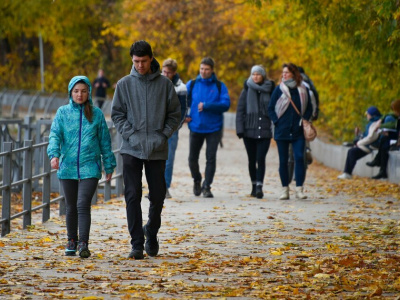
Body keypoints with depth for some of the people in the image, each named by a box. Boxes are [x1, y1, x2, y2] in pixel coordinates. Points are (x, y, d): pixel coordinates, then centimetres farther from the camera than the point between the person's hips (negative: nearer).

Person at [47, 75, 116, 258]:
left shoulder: (96, 114, 5)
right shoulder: (62, 113, 6)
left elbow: (105, 141, 11)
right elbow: (55, 135, -4)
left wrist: (109, 166, 12)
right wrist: (54, 154, -22)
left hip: (90, 167, -2)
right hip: (68, 167, 2)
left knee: (83, 205, -14)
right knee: (71, 207, 11)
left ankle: (83, 243, -16)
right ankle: (72, 242, 25)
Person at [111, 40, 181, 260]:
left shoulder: (164, 84, 3)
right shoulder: (124, 84, 3)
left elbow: (175, 114, 6)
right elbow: (117, 114, 4)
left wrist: (163, 135, -6)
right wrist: (131, 135, -9)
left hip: (157, 150, 0)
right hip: (131, 149, 0)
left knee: (157, 196, 6)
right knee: (133, 196, -5)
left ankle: (151, 232, 31)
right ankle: (137, 243, -1)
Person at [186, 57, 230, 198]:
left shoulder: (219, 86, -1)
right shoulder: (192, 84, 4)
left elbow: (226, 104, -12)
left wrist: (206, 106, -20)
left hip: (213, 128, -2)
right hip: (195, 127, 2)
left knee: (211, 158, -4)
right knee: (192, 158, 7)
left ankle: (207, 187, 5)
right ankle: (197, 181, 33)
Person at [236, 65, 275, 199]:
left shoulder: (269, 90, 5)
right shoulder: (247, 90, 5)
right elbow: (240, 110, 4)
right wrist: (240, 129, -4)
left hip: (264, 131, -1)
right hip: (249, 131, 1)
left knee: (261, 159, -12)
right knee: (252, 160, 9)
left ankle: (259, 186, -14)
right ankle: (254, 186, 20)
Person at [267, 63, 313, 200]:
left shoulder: (303, 90, 5)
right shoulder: (279, 89, 2)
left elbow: (309, 109, 14)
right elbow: (270, 108, 6)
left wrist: (304, 121, 0)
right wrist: (276, 122, -5)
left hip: (298, 131, 0)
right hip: (282, 131, 0)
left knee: (299, 157, -11)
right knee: (283, 160, 2)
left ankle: (299, 189, -8)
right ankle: (285, 189, 10)